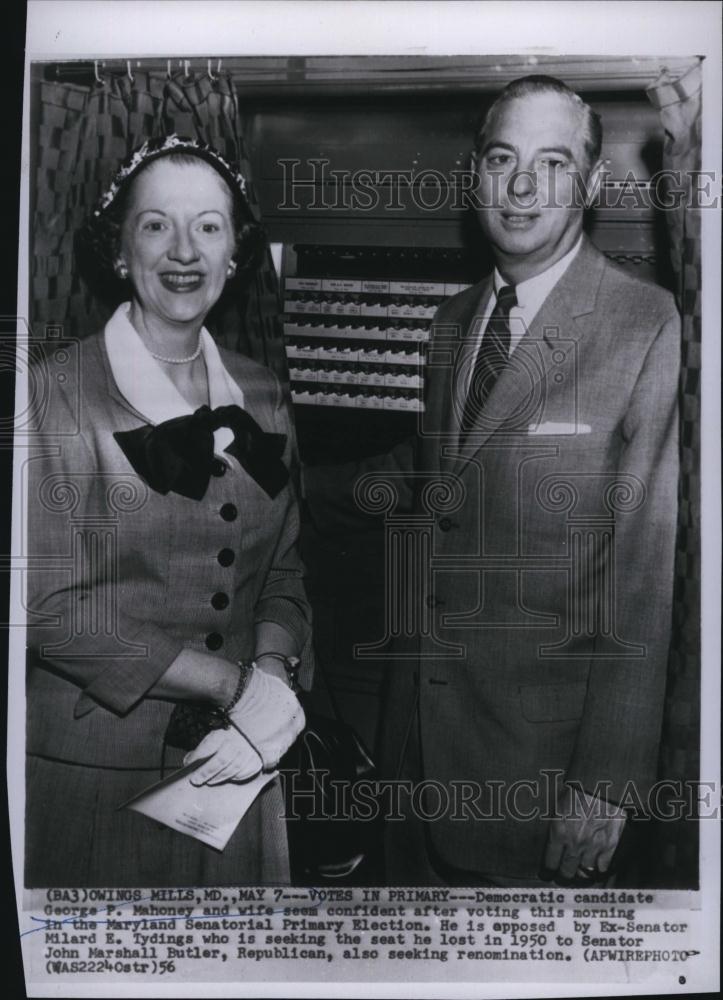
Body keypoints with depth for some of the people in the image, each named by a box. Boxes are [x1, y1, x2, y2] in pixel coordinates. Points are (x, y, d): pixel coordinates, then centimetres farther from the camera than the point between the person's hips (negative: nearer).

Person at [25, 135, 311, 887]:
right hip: (93, 767, -4)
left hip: (232, 762, 5)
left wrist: (269, 677, -14)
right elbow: (50, 608, -16)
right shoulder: (61, 394, -12)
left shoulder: (260, 396, 3)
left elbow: (283, 570, 5)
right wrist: (232, 683, -17)